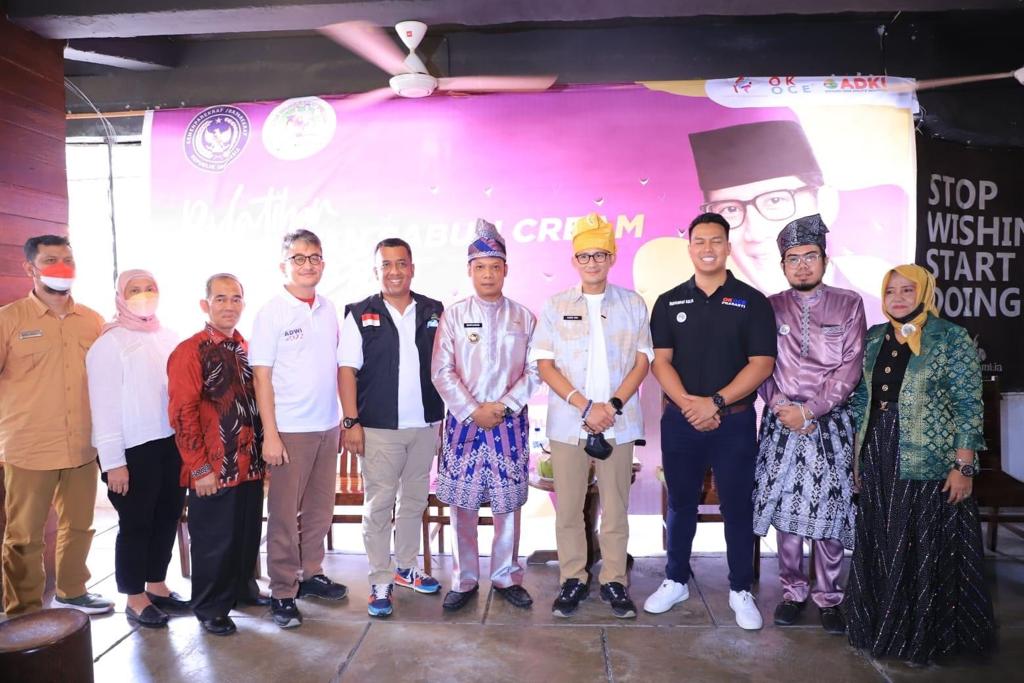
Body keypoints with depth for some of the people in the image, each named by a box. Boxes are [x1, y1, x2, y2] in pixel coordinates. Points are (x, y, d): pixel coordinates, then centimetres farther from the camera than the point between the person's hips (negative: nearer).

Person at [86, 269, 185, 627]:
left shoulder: (169, 337, 8)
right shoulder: (109, 343, -7)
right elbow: (104, 406, -10)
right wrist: (113, 461, -13)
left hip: (173, 442, 5)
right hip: (134, 449, -5)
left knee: (167, 517, 14)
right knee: (135, 523, 5)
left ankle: (156, 584, 31)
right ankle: (134, 597, 21)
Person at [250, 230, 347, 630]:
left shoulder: (328, 309, 8)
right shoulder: (272, 313, -7)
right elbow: (261, 376, -9)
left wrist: (345, 418, 8)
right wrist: (270, 434, -13)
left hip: (328, 426, 5)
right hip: (290, 430, -5)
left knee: (320, 509, 14)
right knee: (284, 514, 5)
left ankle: (311, 574, 30)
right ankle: (282, 592, 17)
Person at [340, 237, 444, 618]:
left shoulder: (434, 312, 6)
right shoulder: (360, 315, -2)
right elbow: (347, 370, -4)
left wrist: (448, 415, 4)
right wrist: (351, 422, -10)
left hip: (426, 425, 3)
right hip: (379, 428, -3)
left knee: (414, 501, 15)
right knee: (379, 506, 3)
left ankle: (406, 568, 32)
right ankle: (380, 583, 15)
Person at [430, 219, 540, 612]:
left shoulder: (524, 317, 6)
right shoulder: (453, 316, 3)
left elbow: (534, 371, 1)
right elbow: (441, 371, -3)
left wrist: (503, 406, -11)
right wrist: (473, 411, -11)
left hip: (510, 422, 1)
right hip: (463, 421, 0)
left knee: (508, 503, 7)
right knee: (462, 505, 5)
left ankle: (506, 578, 24)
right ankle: (463, 581, 20)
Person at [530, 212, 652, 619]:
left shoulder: (633, 304, 6)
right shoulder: (556, 306, 5)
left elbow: (642, 361, 5)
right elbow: (545, 364, 0)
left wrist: (613, 405, -9)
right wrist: (584, 406, -11)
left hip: (619, 423, 0)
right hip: (567, 423, 0)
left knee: (615, 508, 7)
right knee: (568, 509, 6)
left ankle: (614, 581, 21)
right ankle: (573, 579, 21)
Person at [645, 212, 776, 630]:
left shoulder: (752, 302, -1)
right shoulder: (669, 302, 5)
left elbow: (762, 363, -7)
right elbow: (660, 360, -1)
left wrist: (716, 402, -17)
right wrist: (687, 403, -16)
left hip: (735, 421, -1)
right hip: (680, 420, 2)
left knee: (737, 506, 7)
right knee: (680, 503, 12)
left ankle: (741, 591, 22)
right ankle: (676, 581, 28)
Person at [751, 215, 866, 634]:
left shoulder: (849, 305, 2)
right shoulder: (769, 308, 5)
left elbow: (850, 368, -4)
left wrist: (810, 410, -12)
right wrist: (781, 406, -11)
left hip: (830, 423, -1)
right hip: (781, 422, 1)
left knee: (829, 510, 2)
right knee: (784, 507, 5)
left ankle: (828, 596, 18)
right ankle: (792, 590, 20)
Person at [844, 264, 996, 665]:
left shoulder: (952, 339, -7)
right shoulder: (873, 339, 8)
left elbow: (968, 406, -10)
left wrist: (963, 466, -14)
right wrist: (857, 454, 10)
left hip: (929, 460, -5)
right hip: (879, 458, 5)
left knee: (927, 546, 5)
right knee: (880, 546, 13)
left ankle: (924, 635, 22)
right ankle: (879, 625, 29)